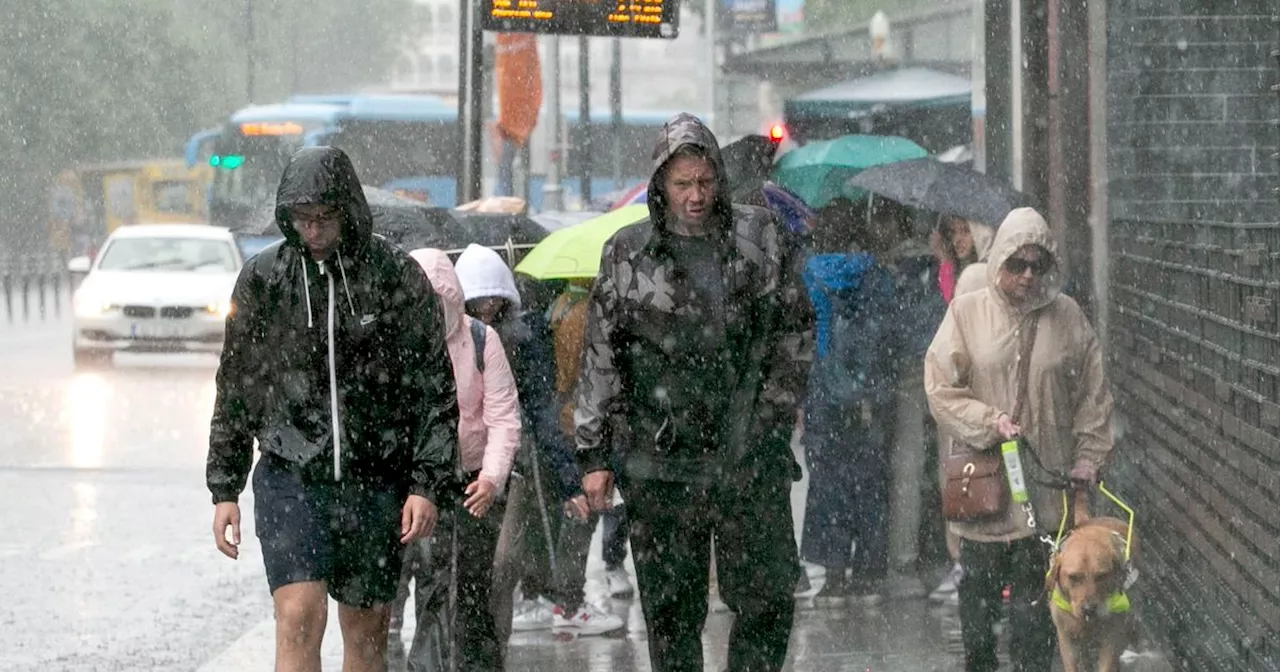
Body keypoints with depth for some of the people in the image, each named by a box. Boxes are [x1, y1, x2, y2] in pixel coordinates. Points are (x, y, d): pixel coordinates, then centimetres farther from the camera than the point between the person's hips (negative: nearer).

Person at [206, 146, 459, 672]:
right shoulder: (262, 279, 3)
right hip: (289, 477, 0)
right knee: (299, 619, -15)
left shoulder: (397, 278, 0)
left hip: (375, 485, 0)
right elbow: (235, 390, 11)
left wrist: (428, 485, -5)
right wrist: (225, 489, 8)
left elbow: (435, 391, 2)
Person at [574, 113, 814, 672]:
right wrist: (594, 455, 2)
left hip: (750, 457, 1)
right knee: (671, 610, 2)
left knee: (769, 596, -2)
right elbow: (599, 359, 5)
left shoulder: (760, 238, 6)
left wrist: (776, 410, 5)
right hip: (661, 462, -1)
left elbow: (796, 330, 15)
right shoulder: (627, 254, 4)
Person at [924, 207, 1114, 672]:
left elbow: (1093, 394, 8)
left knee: (1033, 590, -1)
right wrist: (988, 422, -14)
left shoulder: (1067, 317, 3)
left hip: (1045, 478, 0)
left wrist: (1089, 457, 1)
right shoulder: (967, 312, -1)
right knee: (978, 582, 7)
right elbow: (940, 387, -2)